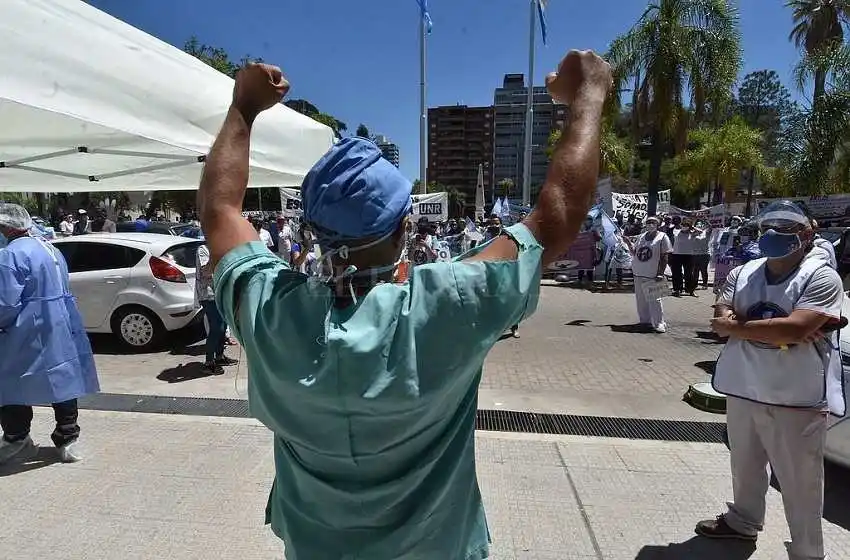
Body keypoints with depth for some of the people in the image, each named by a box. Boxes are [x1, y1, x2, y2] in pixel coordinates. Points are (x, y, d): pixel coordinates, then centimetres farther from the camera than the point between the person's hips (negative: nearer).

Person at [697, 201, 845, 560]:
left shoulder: (822, 278, -11)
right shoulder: (742, 274, 4)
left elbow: (793, 330, -26)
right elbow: (720, 321, -8)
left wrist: (736, 324, -15)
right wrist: (773, 328, -19)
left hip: (797, 400, -5)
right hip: (743, 391, 5)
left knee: (800, 486, 7)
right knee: (745, 467, 24)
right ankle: (742, 521, 46)